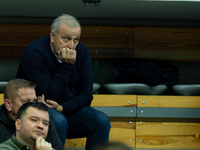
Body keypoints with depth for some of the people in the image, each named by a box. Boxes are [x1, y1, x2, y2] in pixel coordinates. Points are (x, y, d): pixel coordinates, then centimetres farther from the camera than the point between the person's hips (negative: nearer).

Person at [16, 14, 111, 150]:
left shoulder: (82, 52, -1)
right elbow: (48, 96, -22)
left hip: (70, 108, 5)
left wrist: (62, 107, -21)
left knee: (102, 121, -19)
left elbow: (86, 96, -2)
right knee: (58, 121, -37)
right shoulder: (34, 53, -18)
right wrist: (67, 66, -24)